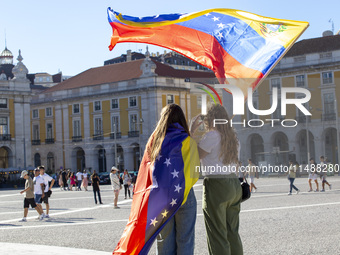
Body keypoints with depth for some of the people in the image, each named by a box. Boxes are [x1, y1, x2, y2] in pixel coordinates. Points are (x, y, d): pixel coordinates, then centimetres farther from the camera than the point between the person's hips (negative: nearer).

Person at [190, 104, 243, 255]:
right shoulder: (232, 136, 13)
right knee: (232, 233, 14)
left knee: (217, 236, -2)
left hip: (216, 185, -8)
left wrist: (192, 131, -2)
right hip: (234, 184, 8)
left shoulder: (211, 135, -10)